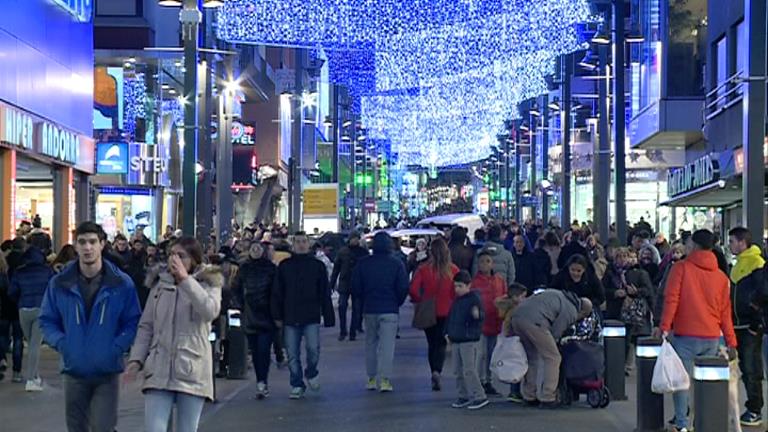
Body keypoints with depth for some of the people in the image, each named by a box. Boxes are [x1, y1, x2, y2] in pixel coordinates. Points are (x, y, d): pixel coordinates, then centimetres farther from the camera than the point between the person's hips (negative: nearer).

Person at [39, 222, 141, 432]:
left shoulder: (121, 283, -3)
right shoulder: (60, 284, 1)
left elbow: (133, 322, 1)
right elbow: (47, 321, 8)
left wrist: (118, 347, -14)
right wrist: (61, 343, -9)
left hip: (107, 373, -2)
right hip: (74, 371, 3)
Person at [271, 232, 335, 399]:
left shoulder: (317, 266, 6)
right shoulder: (284, 266, 7)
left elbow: (325, 294, 7)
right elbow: (277, 293, 9)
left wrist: (328, 317, 2)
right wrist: (277, 316, 2)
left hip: (311, 317, -1)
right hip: (291, 317, 1)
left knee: (313, 348, -13)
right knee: (293, 354, 3)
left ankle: (311, 373, 15)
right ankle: (297, 385, 14)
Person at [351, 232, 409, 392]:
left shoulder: (363, 263, 0)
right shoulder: (397, 264, -6)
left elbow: (355, 288, 2)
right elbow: (403, 288, -5)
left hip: (369, 309, 2)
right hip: (390, 310, -2)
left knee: (371, 344, 13)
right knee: (387, 345, -3)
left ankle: (372, 378, 16)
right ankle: (385, 379, -10)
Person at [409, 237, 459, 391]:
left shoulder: (423, 269, -8)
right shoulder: (453, 270, -7)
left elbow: (413, 289, -14)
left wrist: (419, 301, 3)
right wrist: (454, 304, 10)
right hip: (447, 312, 0)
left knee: (432, 344, 15)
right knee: (441, 344, 3)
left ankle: (434, 372, 17)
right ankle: (437, 371, -20)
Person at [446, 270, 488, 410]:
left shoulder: (474, 299, -10)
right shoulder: (456, 300, 13)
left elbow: (482, 316, -20)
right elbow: (450, 317, 22)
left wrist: (477, 315, -42)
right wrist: (447, 332, 15)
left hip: (470, 341, -8)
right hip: (456, 341, 8)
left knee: (469, 370, -11)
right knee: (458, 371, 12)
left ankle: (480, 396, -7)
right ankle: (464, 396, 21)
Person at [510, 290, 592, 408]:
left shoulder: (560, 295, 30)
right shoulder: (571, 311, 6)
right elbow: (555, 334, 4)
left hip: (517, 315, 8)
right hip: (534, 321, -8)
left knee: (532, 357, 23)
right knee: (552, 358, 5)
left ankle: (529, 397, 25)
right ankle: (547, 399, 3)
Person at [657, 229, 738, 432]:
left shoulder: (681, 268, -3)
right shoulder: (720, 276, 9)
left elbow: (671, 299, -10)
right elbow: (725, 311, 10)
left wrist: (664, 327, -8)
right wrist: (731, 341, 12)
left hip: (685, 336, -4)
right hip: (712, 338, 4)